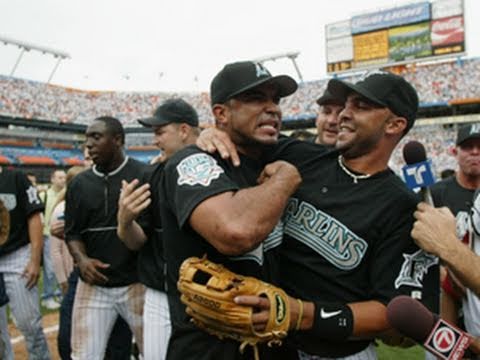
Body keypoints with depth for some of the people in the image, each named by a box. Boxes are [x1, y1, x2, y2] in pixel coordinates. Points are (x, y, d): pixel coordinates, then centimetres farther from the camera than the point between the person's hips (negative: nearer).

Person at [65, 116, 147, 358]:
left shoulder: (144, 175, -6)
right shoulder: (79, 183, 8)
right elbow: (72, 232, 12)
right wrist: (81, 259, -6)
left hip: (137, 283, -3)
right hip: (93, 286, 4)